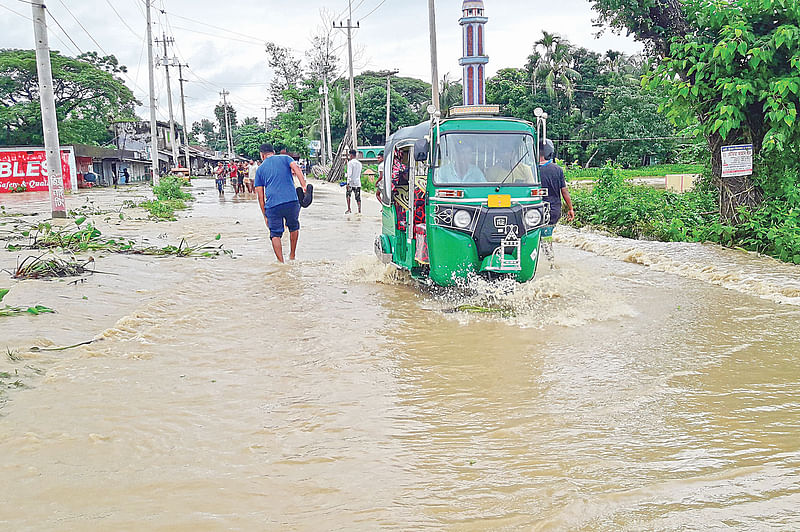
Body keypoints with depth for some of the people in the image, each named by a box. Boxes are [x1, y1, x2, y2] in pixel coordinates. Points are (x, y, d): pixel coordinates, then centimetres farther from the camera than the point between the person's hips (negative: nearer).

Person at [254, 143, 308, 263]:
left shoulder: (260, 169, 17)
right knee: (294, 227, 23)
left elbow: (260, 196, 13)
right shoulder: (285, 158, 16)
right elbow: (296, 168, -6)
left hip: (272, 205, 0)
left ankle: (281, 262, 0)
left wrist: (265, 216, 16)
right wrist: (304, 186, -17)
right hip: (292, 201, 1)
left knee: (275, 234, 7)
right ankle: (292, 256, 32)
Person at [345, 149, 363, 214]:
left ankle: (349, 209, 11)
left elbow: (349, 173, -17)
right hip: (358, 183, 5)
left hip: (351, 183, -5)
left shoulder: (350, 162, -8)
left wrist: (348, 183, -20)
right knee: (358, 198, 4)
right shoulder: (360, 163, 12)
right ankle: (359, 211, -5)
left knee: (348, 195, 13)